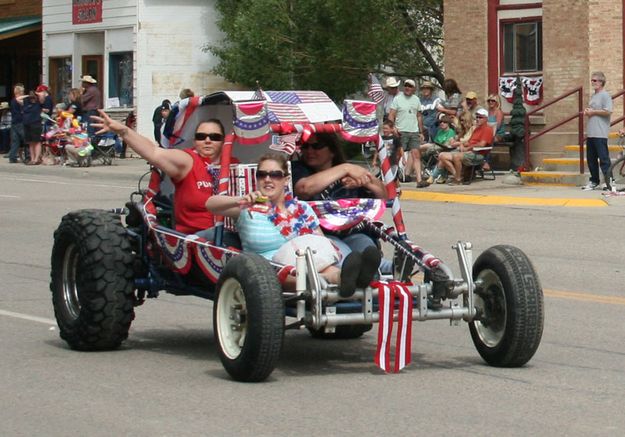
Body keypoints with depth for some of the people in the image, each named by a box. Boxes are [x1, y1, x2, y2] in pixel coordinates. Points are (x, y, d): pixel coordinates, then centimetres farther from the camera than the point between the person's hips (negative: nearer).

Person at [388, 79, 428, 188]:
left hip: (414, 132, 3)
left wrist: (421, 132, 16)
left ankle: (419, 180, -11)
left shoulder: (416, 100, 14)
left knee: (416, 155, -5)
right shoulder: (397, 99, 0)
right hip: (401, 132, -3)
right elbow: (391, 115, -3)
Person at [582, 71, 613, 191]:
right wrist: (587, 112, 8)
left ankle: (609, 182, -9)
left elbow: (608, 111, -20)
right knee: (591, 158, 12)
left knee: (603, 158, -10)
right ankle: (594, 181, 20)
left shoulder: (605, 95, -8)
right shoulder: (593, 96, 19)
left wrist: (593, 112, -12)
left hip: (600, 134, -9)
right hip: (590, 133, 9)